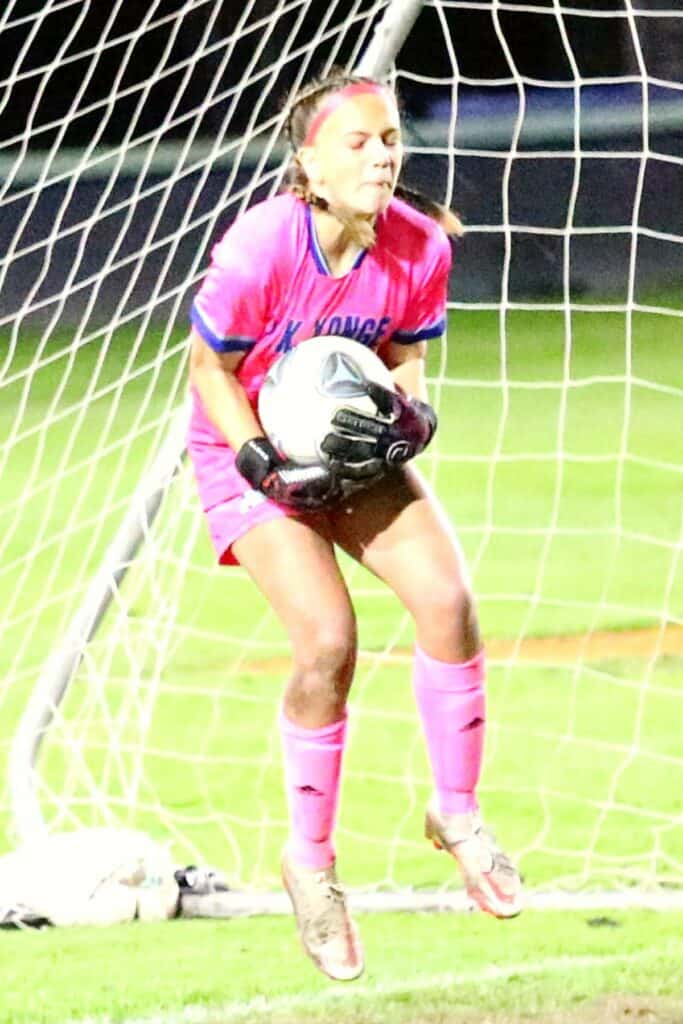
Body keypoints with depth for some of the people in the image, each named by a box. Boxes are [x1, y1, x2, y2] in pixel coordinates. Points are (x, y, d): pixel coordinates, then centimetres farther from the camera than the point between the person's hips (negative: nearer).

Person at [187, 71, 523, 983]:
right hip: (253, 448, -4)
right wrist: (263, 460, -25)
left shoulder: (420, 247, -14)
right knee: (328, 640, -20)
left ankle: (457, 813, 8)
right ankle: (309, 862, 0)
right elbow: (209, 371, -15)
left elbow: (403, 359, 3)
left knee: (447, 599, -15)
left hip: (355, 446, 4)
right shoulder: (260, 249, -28)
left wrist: (411, 413, -17)